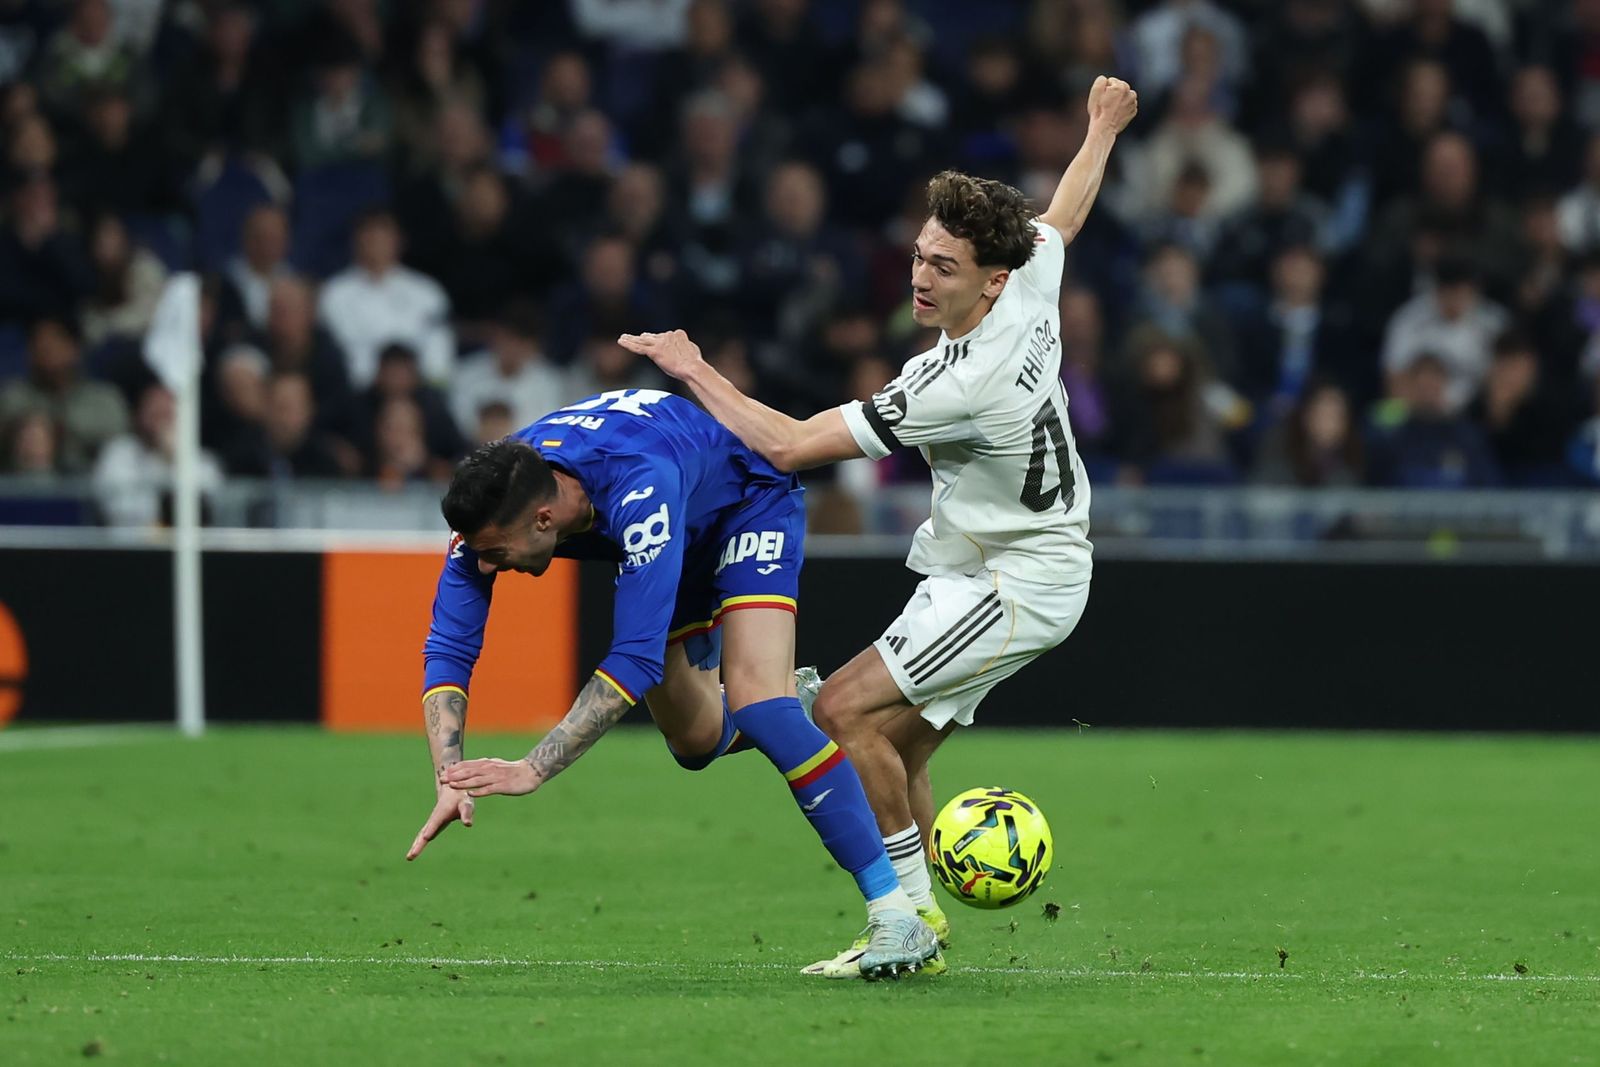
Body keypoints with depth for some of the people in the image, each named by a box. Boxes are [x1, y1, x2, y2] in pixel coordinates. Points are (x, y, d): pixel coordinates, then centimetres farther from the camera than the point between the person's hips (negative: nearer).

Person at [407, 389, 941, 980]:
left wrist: (531, 770, -50)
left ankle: (896, 915, -25)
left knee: (754, 698, -27)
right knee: (697, 742, 8)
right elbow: (448, 649, -27)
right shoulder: (490, 508, -29)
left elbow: (637, 657, -47)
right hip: (683, 538, 6)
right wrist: (452, 777, -41)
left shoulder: (638, 491, -46)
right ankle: (787, 701, 45)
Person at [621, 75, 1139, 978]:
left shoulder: (960, 386, -31)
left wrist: (693, 368, -17)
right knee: (896, 750, 7)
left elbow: (788, 444, -27)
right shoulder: (1031, 290, -6)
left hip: (1021, 582, -10)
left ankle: (911, 906, -11)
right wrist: (1103, 129, 39)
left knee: (846, 708, -18)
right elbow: (1064, 215, 20)